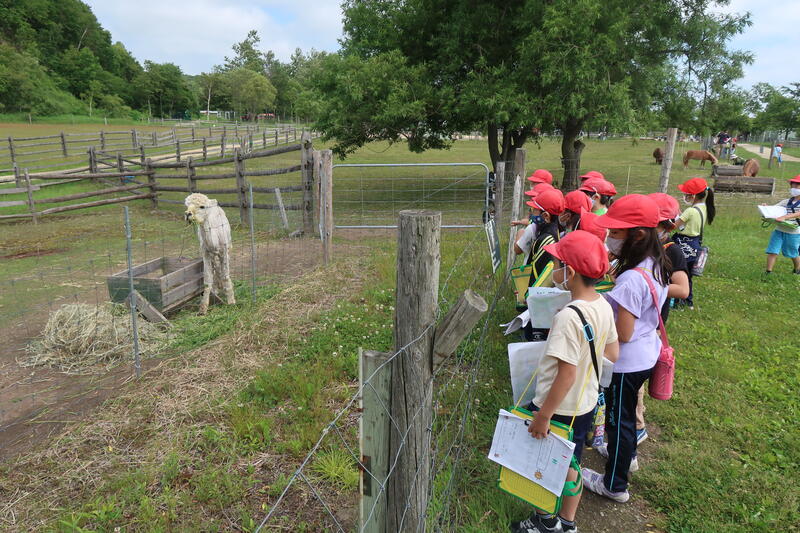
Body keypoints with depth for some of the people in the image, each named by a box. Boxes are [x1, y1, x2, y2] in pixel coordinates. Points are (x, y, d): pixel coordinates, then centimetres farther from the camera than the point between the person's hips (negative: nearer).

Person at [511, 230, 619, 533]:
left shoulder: (568, 317, -30)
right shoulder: (604, 306, -5)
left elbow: (566, 376, -28)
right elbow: (612, 355, 6)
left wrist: (543, 416, -19)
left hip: (559, 408, -7)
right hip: (586, 404, 8)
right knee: (570, 465, 24)